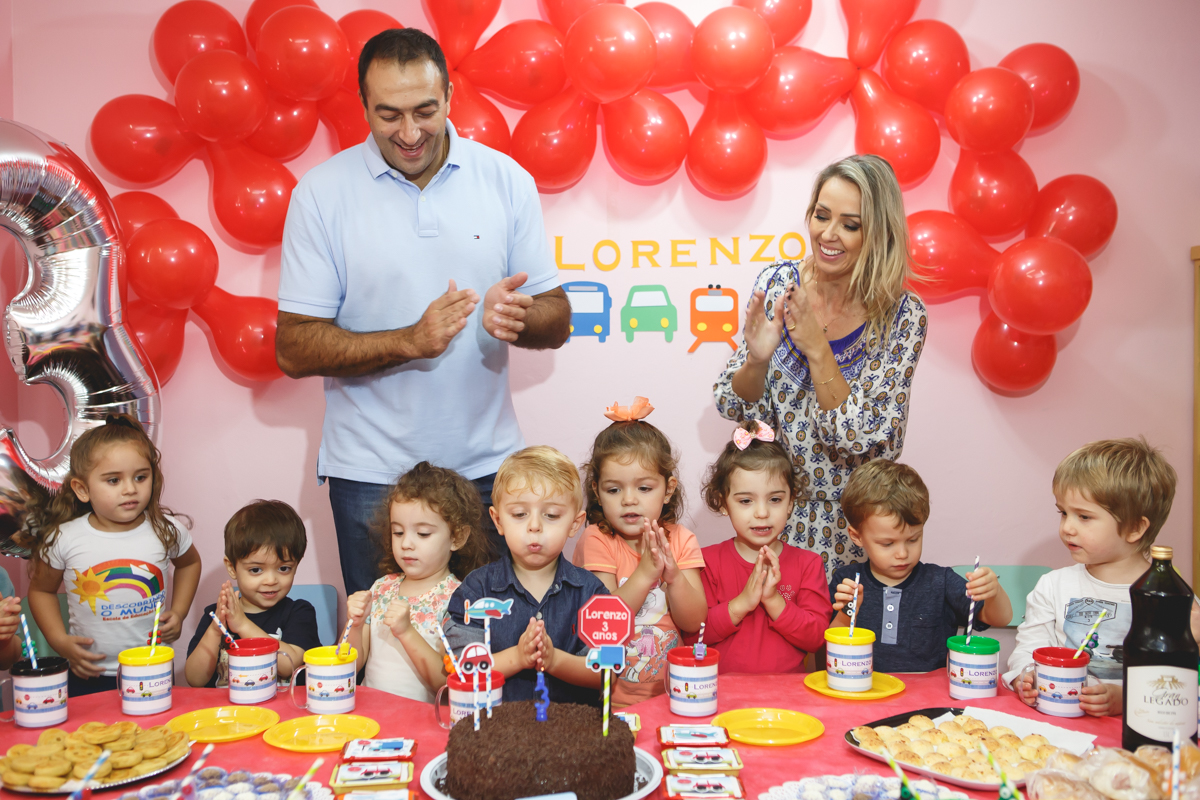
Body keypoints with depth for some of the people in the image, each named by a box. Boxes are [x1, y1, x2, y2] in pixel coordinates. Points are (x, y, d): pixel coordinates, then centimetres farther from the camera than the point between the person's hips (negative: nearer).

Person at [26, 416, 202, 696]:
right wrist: (60, 641, -5)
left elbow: (189, 563, 15)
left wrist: (178, 612, 4)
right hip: (90, 676, -1)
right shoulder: (64, 539, -11)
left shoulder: (167, 530, -7)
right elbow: (41, 589, 6)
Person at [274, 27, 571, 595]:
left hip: (486, 465, 2)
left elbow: (557, 321, 5)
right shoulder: (323, 192, -4)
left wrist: (519, 316, -19)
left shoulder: (507, 180, 1)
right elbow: (293, 348, -6)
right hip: (371, 476, -1)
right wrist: (408, 341, -20)